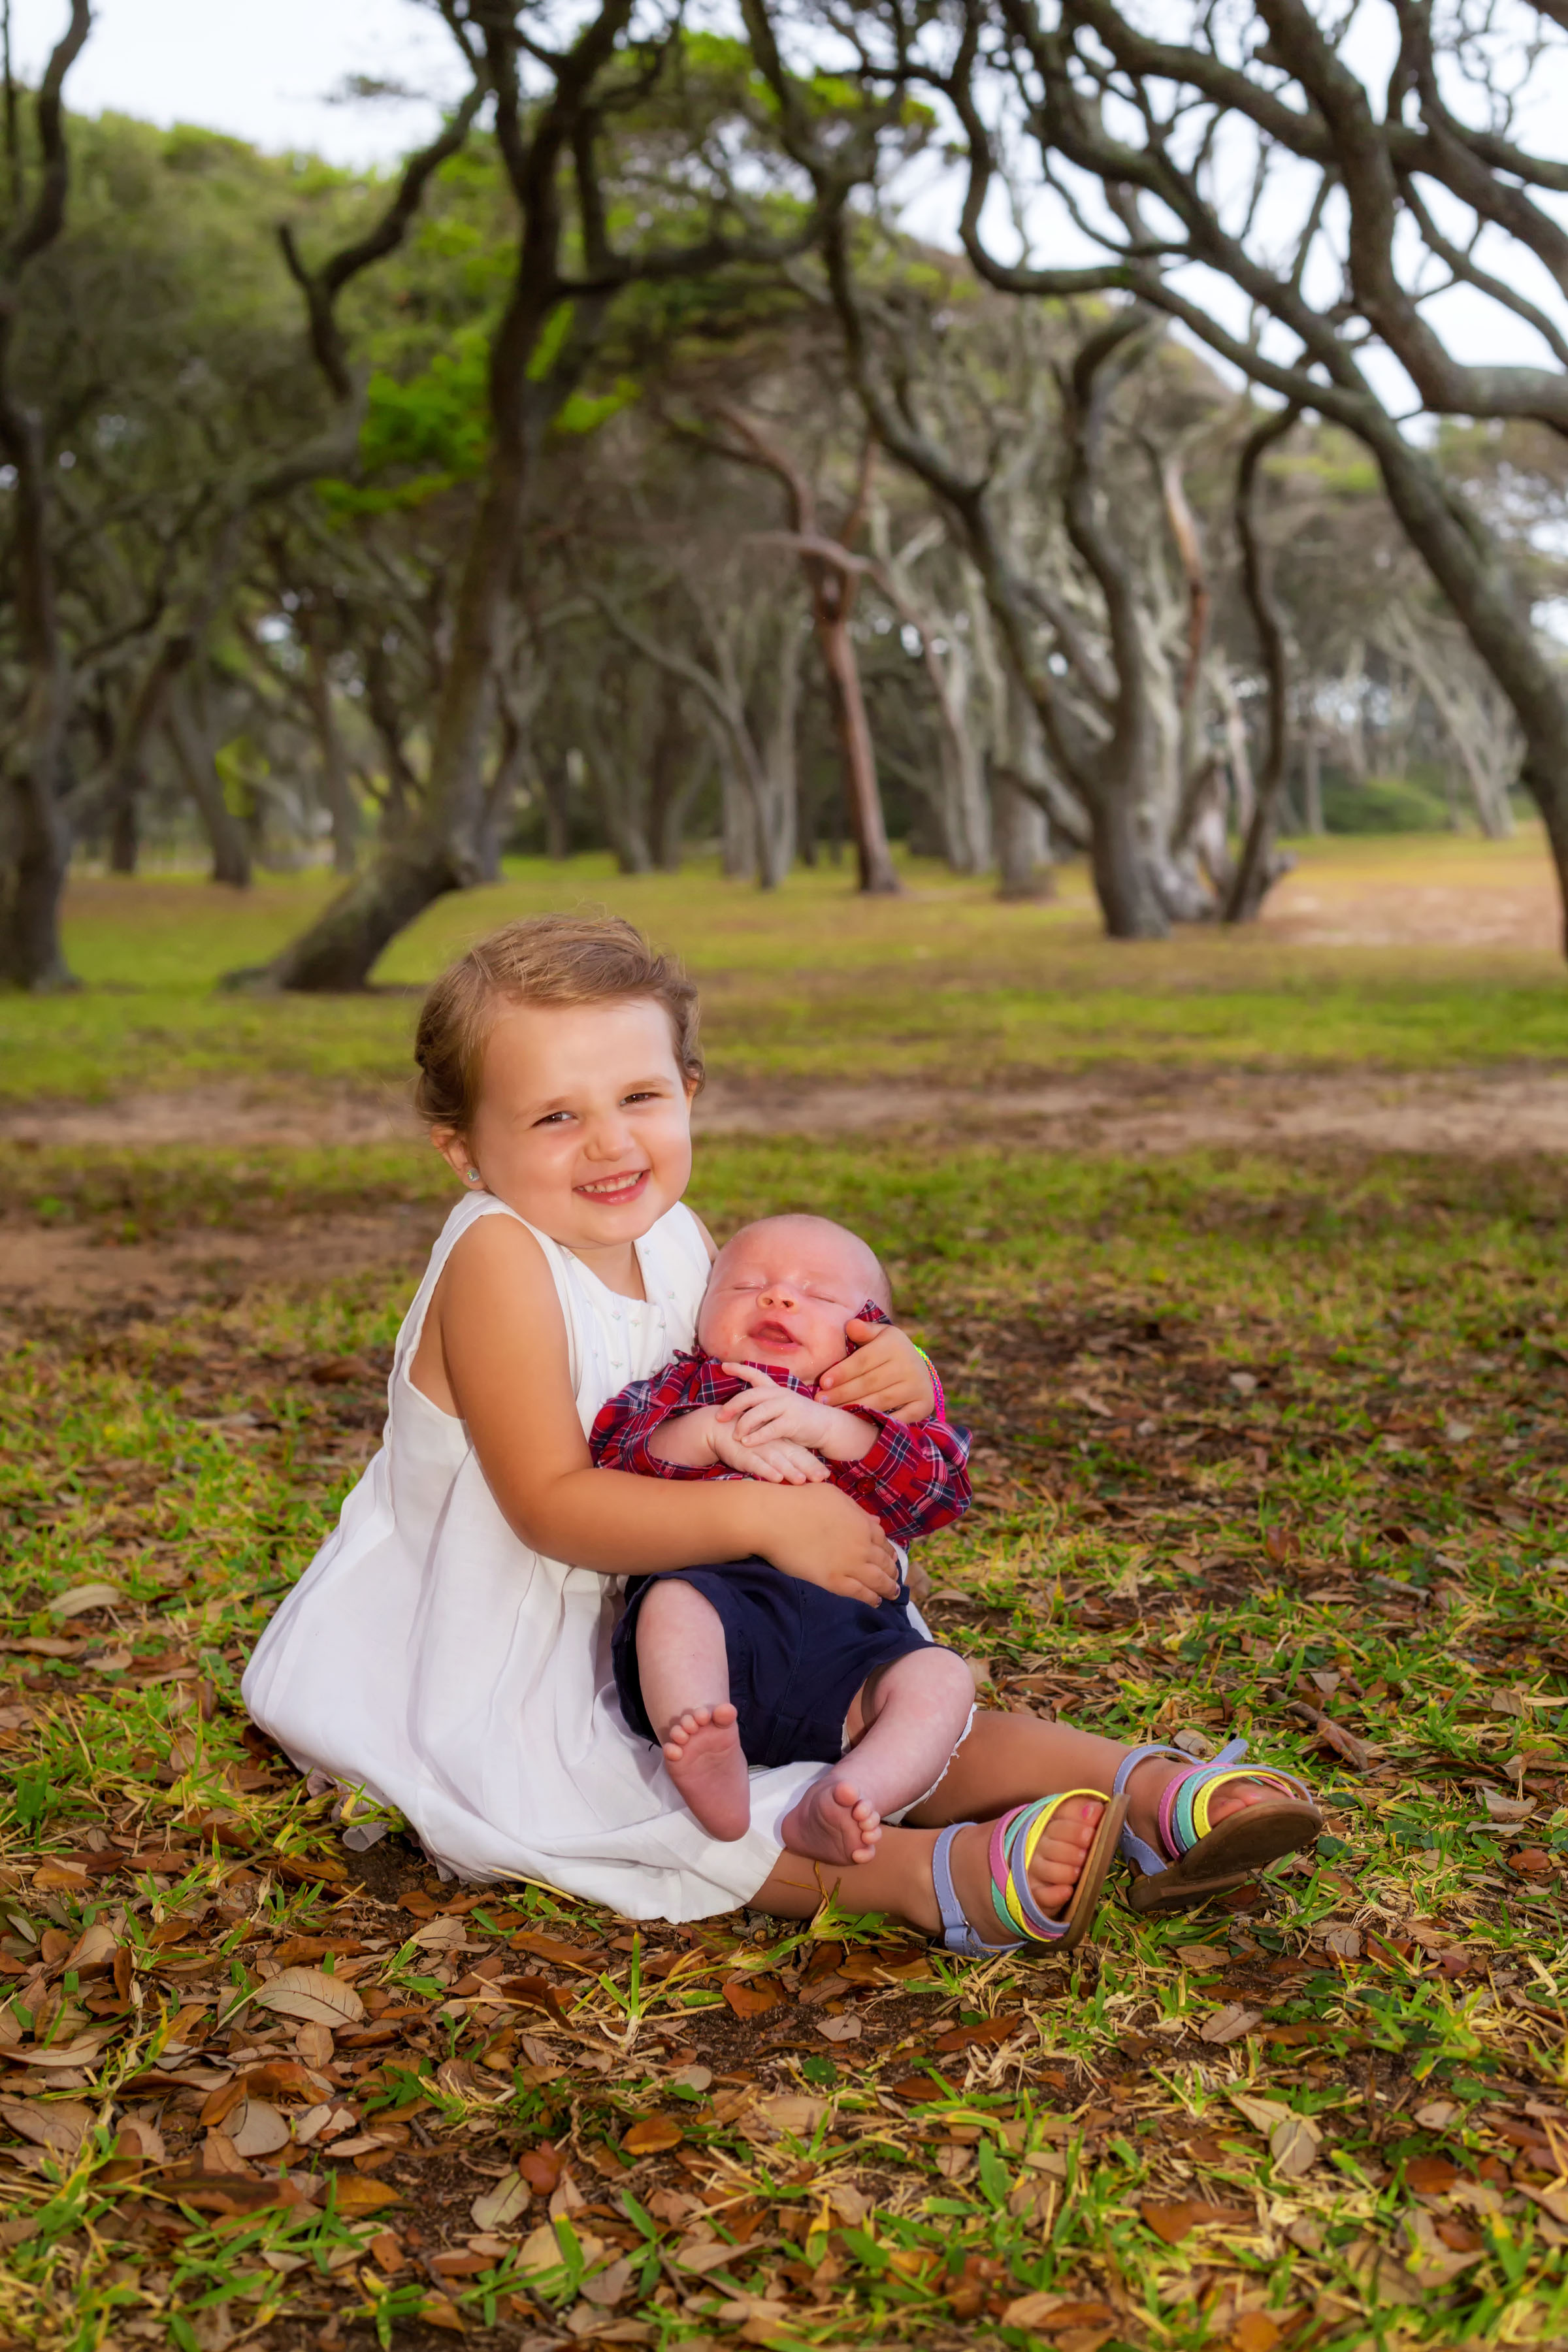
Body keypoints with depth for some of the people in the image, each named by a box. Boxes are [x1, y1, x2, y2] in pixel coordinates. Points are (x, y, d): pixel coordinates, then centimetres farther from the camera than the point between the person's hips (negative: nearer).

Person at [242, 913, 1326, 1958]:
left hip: (662, 1631, 7)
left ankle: (1143, 1787, -6)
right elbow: (550, 1504, -29)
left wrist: (887, 1379, -14)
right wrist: (766, 1517, -35)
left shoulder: (674, 1241, 0)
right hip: (500, 1676, -7)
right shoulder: (499, 1258, -23)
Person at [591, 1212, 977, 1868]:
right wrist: (712, 1435, -12)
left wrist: (829, 1426, -11)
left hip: (850, 1628, 2)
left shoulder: (882, 1405, 25)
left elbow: (941, 1486, 3)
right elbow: (610, 1450, 5)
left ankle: (829, 1808, -42)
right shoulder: (685, 1387, 25)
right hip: (721, 1599, -1)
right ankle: (713, 1773, -51)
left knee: (940, 1679, -23)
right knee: (672, 1605, -33)